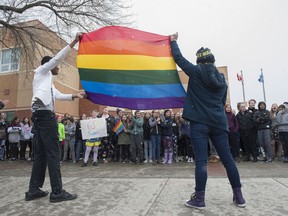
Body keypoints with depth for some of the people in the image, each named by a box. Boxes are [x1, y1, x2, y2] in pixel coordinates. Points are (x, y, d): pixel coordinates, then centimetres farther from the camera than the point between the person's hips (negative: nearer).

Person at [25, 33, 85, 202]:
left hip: (42, 114, 10)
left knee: (41, 152, 9)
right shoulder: (42, 71, 10)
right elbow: (58, 58, 1)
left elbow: (59, 96, 30)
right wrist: (74, 42, 1)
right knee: (53, 152, -12)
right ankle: (57, 192, -9)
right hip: (45, 113, -10)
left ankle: (34, 190, 14)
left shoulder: (49, 82, 32)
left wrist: (75, 95, 23)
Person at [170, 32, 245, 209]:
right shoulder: (222, 78, 15)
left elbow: (179, 58, 8)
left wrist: (173, 41, 22)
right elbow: (223, 102, 20)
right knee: (227, 158, 11)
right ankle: (239, 196, 22)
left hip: (199, 122, -4)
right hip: (219, 122, 5)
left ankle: (199, 199, 5)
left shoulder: (196, 72, 0)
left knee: (201, 161, -3)